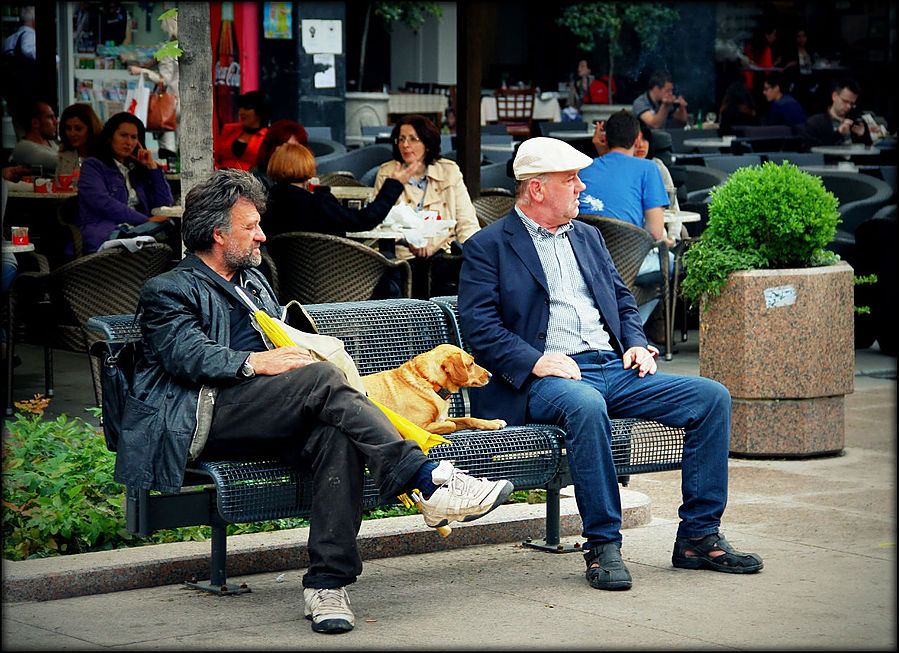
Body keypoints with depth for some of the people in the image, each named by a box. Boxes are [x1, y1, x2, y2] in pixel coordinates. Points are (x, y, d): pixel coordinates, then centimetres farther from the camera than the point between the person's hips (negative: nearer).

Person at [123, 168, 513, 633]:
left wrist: (304, 350, 8)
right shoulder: (170, 291, 10)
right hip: (204, 419, -6)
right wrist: (254, 363, -19)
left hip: (268, 426, 6)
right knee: (321, 377, -30)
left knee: (337, 437, -30)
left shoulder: (254, 281, 34)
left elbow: (286, 345, 32)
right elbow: (185, 355, -8)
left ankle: (327, 583, -38)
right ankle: (428, 483, -37)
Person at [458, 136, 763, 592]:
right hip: (545, 379, -6)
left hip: (613, 368, 7)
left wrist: (636, 344, 8)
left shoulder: (587, 237, 24)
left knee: (712, 397, -12)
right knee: (585, 405, -41)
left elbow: (621, 298, 29)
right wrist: (535, 362, -20)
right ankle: (602, 545, -30)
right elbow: (479, 327, -7)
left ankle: (698, 537, -7)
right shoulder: (488, 246, 3)